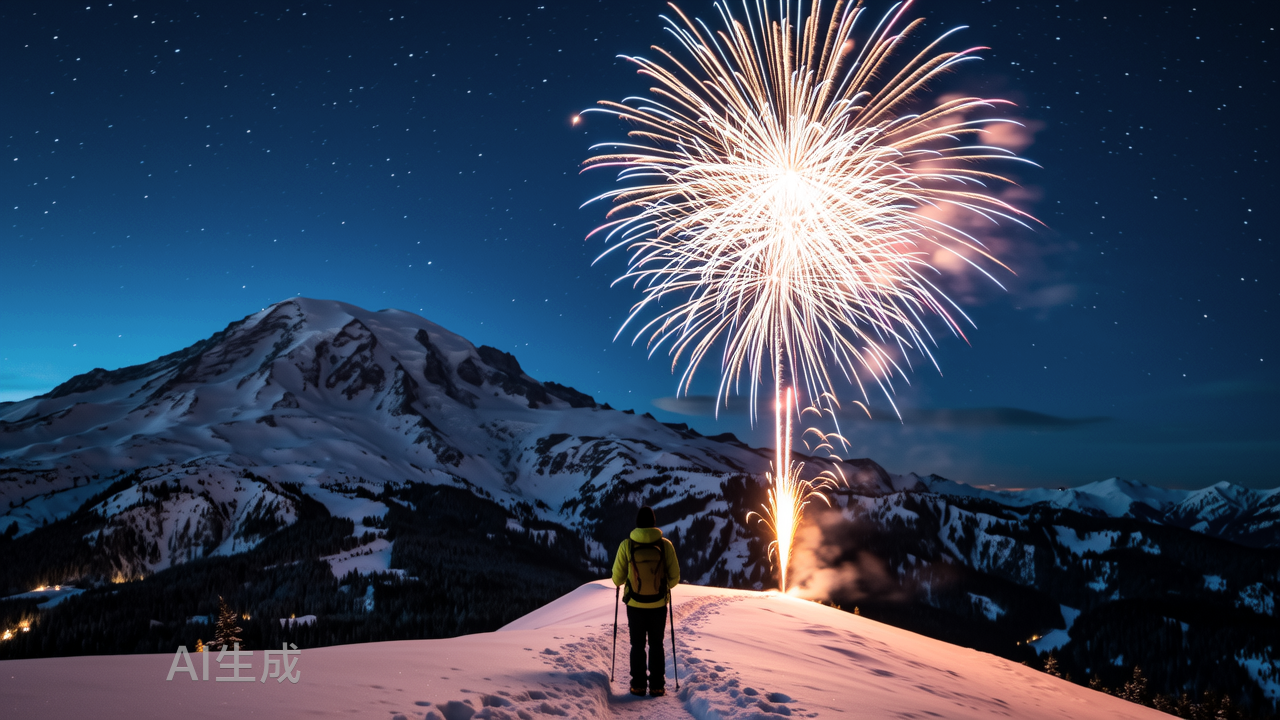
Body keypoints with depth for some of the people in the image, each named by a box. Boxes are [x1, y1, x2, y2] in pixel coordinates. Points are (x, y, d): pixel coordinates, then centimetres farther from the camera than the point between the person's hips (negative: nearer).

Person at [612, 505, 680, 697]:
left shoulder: (627, 545, -14)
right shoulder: (665, 545, -12)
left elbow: (617, 578, -7)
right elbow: (674, 578, -5)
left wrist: (620, 582, 17)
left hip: (635, 604, 0)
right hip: (659, 604, 0)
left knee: (637, 645, 15)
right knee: (656, 645, 15)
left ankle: (638, 685, 18)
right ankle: (657, 686, 16)